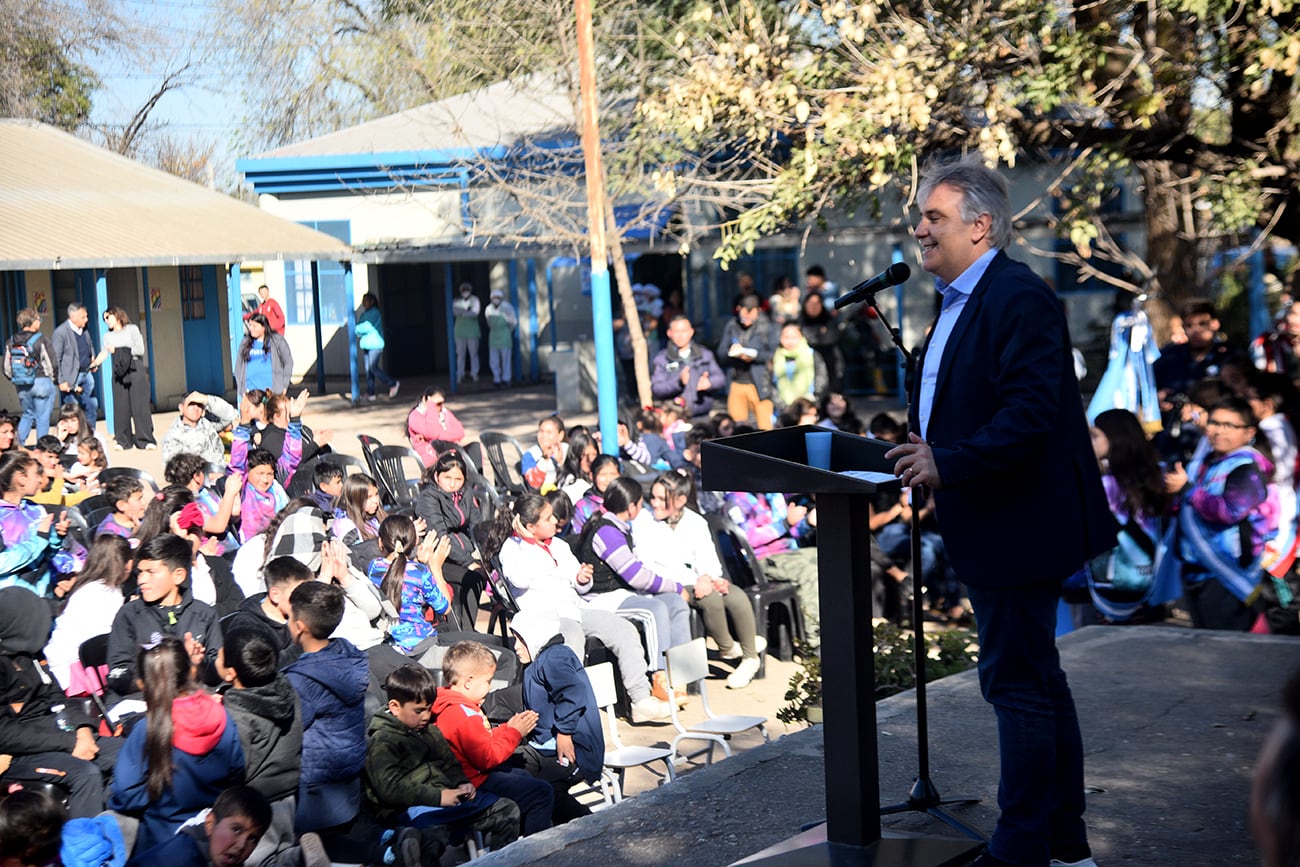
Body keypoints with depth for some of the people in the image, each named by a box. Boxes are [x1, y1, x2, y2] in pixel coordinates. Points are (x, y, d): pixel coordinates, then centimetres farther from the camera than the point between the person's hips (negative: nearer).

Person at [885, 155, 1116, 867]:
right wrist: (916, 450, 8)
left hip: (1018, 525, -11)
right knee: (1038, 680, 17)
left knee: (1017, 682, -5)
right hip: (991, 529, 11)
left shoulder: (1020, 299, -18)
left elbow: (1031, 413, -27)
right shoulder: (957, 302, 14)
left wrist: (947, 463, -27)